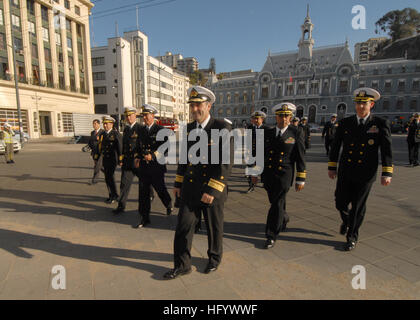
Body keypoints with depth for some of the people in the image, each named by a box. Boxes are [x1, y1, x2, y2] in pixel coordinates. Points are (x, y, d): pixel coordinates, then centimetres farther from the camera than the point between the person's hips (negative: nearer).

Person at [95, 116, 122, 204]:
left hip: (113, 159, -7)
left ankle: (114, 196, 1)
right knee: (108, 178, 12)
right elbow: (100, 147, 17)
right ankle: (112, 195, 24)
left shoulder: (116, 134, -7)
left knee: (109, 177, -12)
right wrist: (96, 158, 17)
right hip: (105, 159, 7)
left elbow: (119, 147, -12)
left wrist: (120, 159, -16)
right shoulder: (102, 134, 12)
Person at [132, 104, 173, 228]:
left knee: (160, 189, 8)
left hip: (157, 166, -4)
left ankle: (169, 205, 39)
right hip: (144, 166, 5)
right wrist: (137, 158, 6)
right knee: (143, 191, 5)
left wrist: (153, 155, -19)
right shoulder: (141, 130, 11)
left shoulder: (160, 130, -6)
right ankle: (144, 218, 15)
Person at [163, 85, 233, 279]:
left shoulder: (222, 129, -13)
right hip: (190, 189, 5)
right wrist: (178, 183, 12)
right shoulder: (189, 129, 6)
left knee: (214, 228, 14)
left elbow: (226, 163, -17)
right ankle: (182, 265, 25)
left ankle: (214, 259, 39)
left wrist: (212, 190, -20)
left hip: (212, 190, -4)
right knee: (183, 227, 7)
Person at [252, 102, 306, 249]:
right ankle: (283, 219, 48)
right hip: (268, 175, 4)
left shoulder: (296, 133, -4)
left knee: (277, 205, -3)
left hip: (284, 176, -4)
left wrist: (300, 179, -6)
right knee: (275, 202, 18)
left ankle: (271, 236, 10)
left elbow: (300, 158, -5)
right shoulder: (267, 133, 5)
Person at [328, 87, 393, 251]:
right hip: (345, 173, 2)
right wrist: (331, 167, 5)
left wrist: (387, 173, -11)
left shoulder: (381, 124, -3)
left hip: (365, 175, -2)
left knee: (358, 207, 7)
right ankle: (346, 221, 41)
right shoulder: (345, 123, 2)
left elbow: (386, 150, -4)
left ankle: (352, 237, 25)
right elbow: (335, 146, 6)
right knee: (340, 203, 7)